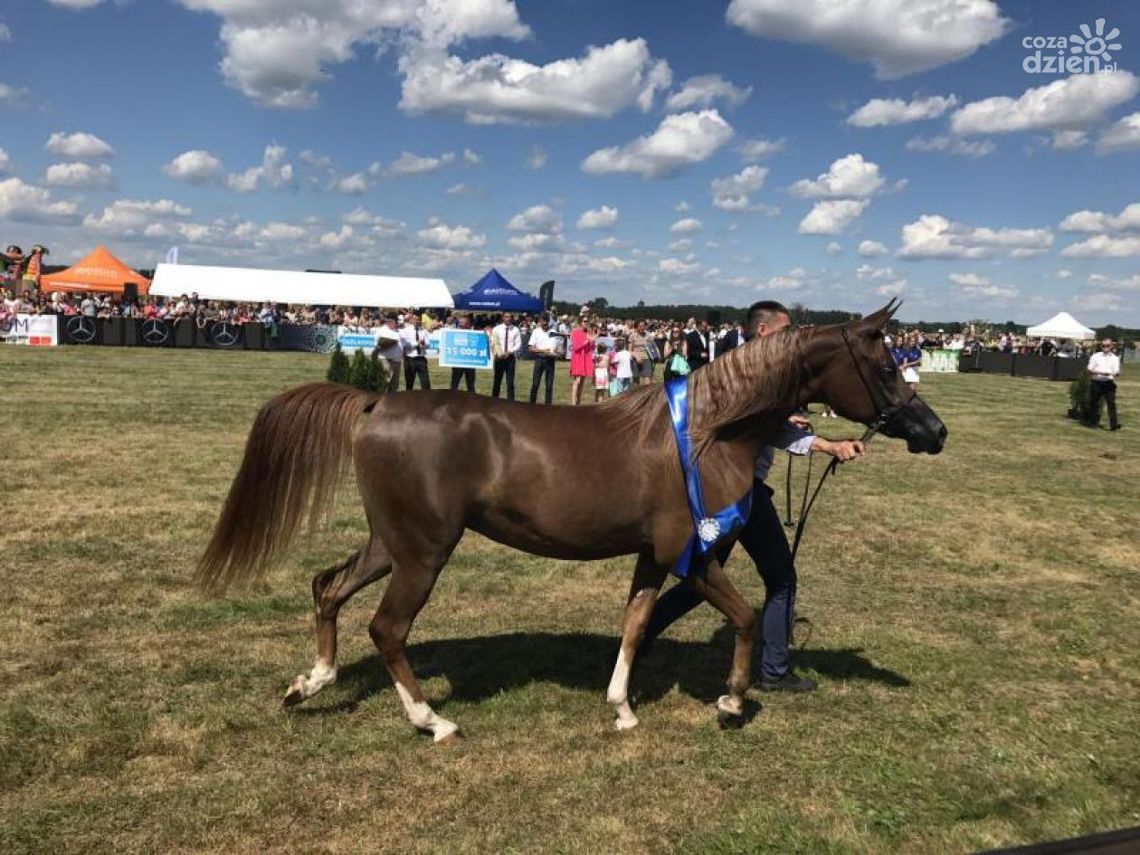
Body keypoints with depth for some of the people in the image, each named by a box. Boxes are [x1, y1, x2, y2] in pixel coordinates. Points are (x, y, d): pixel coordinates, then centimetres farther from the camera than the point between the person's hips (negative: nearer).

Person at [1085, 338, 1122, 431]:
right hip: (1097, 382, 0)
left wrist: (1114, 374, -19)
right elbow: (1090, 369, 0)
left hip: (1109, 383, 0)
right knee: (1094, 402, 5)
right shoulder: (1095, 356, 7)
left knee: (1111, 403, -7)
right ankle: (1093, 422, 17)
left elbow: (1117, 371, 5)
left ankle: (1114, 424, -10)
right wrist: (1100, 372, -16)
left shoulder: (1115, 358, 10)